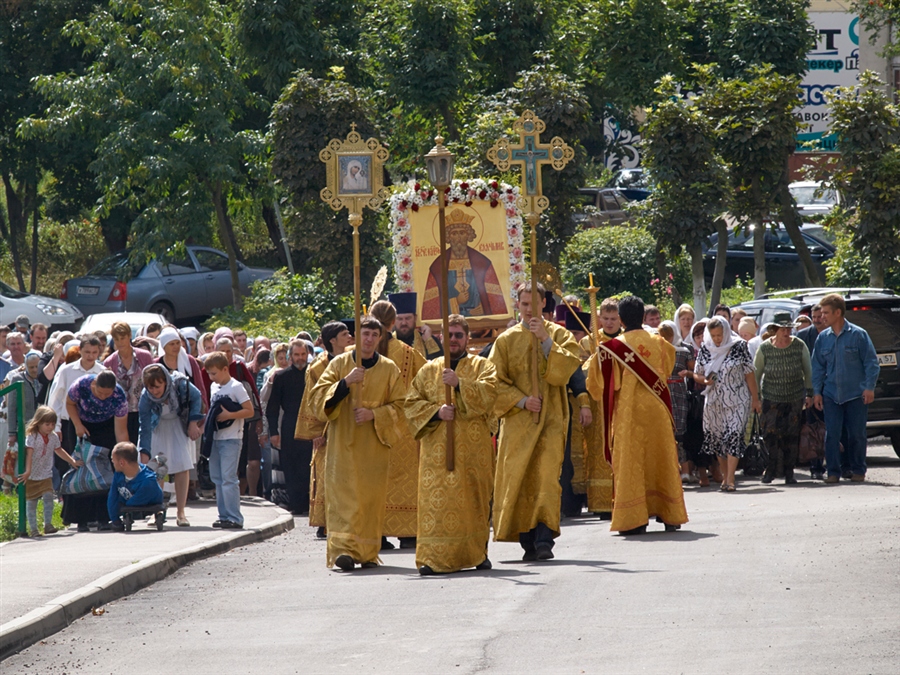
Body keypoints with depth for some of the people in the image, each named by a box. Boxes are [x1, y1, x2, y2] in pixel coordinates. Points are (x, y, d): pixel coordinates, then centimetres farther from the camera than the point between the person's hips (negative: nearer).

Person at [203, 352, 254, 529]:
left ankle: (234, 518, -10)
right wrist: (208, 423, 8)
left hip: (231, 439, -8)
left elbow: (249, 411, -13)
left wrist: (228, 415, -20)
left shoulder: (236, 387, -9)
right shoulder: (214, 387, 14)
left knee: (228, 477, -12)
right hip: (216, 437, 8)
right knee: (217, 478, 8)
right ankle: (224, 516, 14)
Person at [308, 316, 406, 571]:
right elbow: (319, 397, -1)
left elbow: (400, 406, 6)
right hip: (343, 444, -1)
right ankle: (343, 549, -21)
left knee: (372, 498, 1)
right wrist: (346, 382, -16)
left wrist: (374, 414, -11)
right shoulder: (339, 364, 5)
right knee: (344, 495, -12)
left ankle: (367, 552, 9)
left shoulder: (389, 369, 7)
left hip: (375, 445, 1)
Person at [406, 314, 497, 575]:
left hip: (473, 445, -1)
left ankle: (477, 553, 12)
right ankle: (433, 557, -13)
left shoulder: (482, 367, 9)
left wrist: (460, 383, -21)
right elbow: (412, 403, 8)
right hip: (436, 447, 1)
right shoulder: (428, 371, 15)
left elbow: (488, 394, -9)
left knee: (474, 498, 1)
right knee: (435, 500, -9)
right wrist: (436, 412, -9)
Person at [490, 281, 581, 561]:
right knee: (519, 479, -2)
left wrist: (546, 340, -16)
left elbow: (566, 369, -8)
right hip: (517, 420, 2)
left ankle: (544, 539, -20)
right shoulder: (506, 340, 9)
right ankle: (528, 542, 4)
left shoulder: (560, 335, 7)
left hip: (550, 419, -2)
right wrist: (521, 401, -9)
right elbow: (496, 381, 4)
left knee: (547, 475, -14)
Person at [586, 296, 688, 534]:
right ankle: (670, 516, 13)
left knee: (630, 462, 1)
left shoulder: (614, 347, -8)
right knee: (661, 459, 11)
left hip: (628, 411, -3)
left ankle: (634, 518, -5)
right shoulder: (658, 343, 3)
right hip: (657, 411, 3)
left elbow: (599, 384, -1)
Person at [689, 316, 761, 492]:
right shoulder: (705, 350, 4)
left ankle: (730, 480, -17)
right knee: (716, 438, 7)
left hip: (736, 400, -4)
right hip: (714, 401, 4)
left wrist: (755, 398, 1)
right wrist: (705, 380, -13)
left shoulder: (739, 347, -4)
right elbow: (697, 374, 11)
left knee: (733, 436, -14)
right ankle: (726, 475, 21)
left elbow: (749, 373, 0)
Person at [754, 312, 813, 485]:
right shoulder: (765, 349, -5)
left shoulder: (799, 346, -3)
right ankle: (771, 469, 2)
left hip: (795, 399, 1)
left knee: (792, 436, -1)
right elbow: (756, 374, 4)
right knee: (771, 434, -10)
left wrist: (809, 394, 1)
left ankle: (789, 472, 8)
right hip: (771, 398, -1)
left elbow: (808, 372, 6)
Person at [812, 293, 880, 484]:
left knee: (856, 435, 2)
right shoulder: (822, 338, 8)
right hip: (831, 395, 3)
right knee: (832, 435, -3)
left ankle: (858, 470, 15)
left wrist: (869, 388, -9)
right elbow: (818, 367, 13)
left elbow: (871, 363, -2)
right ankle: (833, 471, 3)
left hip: (856, 395, -3)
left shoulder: (858, 335, -3)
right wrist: (817, 391, 6)